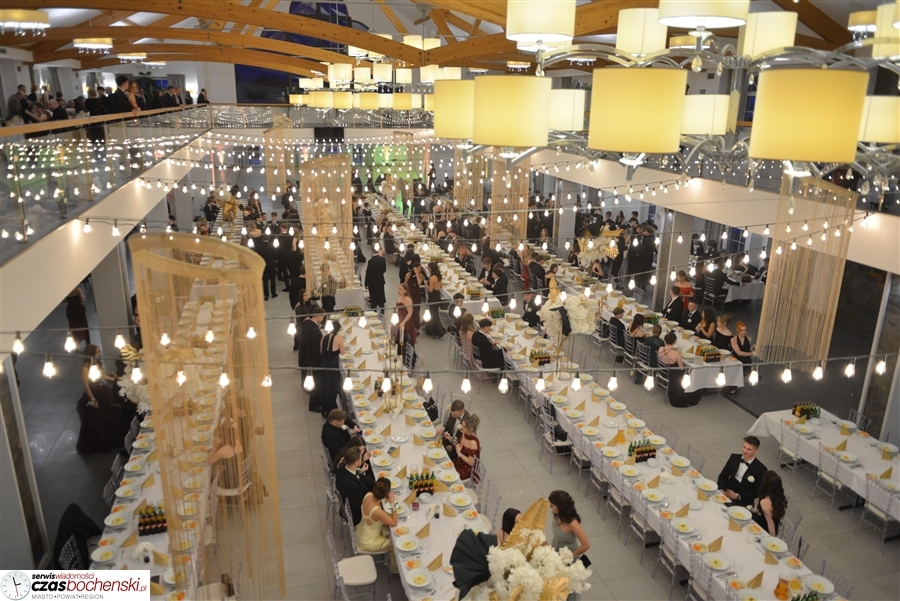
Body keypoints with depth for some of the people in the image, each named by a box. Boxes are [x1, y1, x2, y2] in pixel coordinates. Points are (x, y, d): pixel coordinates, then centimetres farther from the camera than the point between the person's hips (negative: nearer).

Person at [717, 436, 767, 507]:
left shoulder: (760, 469, -5)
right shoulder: (734, 457, 8)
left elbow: (757, 492, -5)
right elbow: (723, 475, 10)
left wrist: (737, 496, -16)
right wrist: (721, 490, -9)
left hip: (742, 501, -4)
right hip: (725, 492, 4)